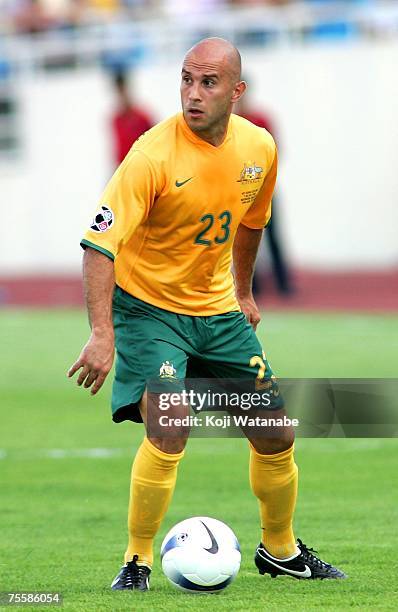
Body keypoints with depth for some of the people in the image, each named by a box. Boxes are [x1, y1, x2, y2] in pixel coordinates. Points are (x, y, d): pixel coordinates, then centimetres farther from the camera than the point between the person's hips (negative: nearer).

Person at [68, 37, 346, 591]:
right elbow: (100, 243, -28)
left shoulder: (259, 148, -5)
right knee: (168, 431, -25)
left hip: (217, 308, 6)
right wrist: (102, 333, -37)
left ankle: (281, 550, 33)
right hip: (148, 306, -6)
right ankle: (137, 561, -8)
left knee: (276, 437, 9)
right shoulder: (153, 155, -24)